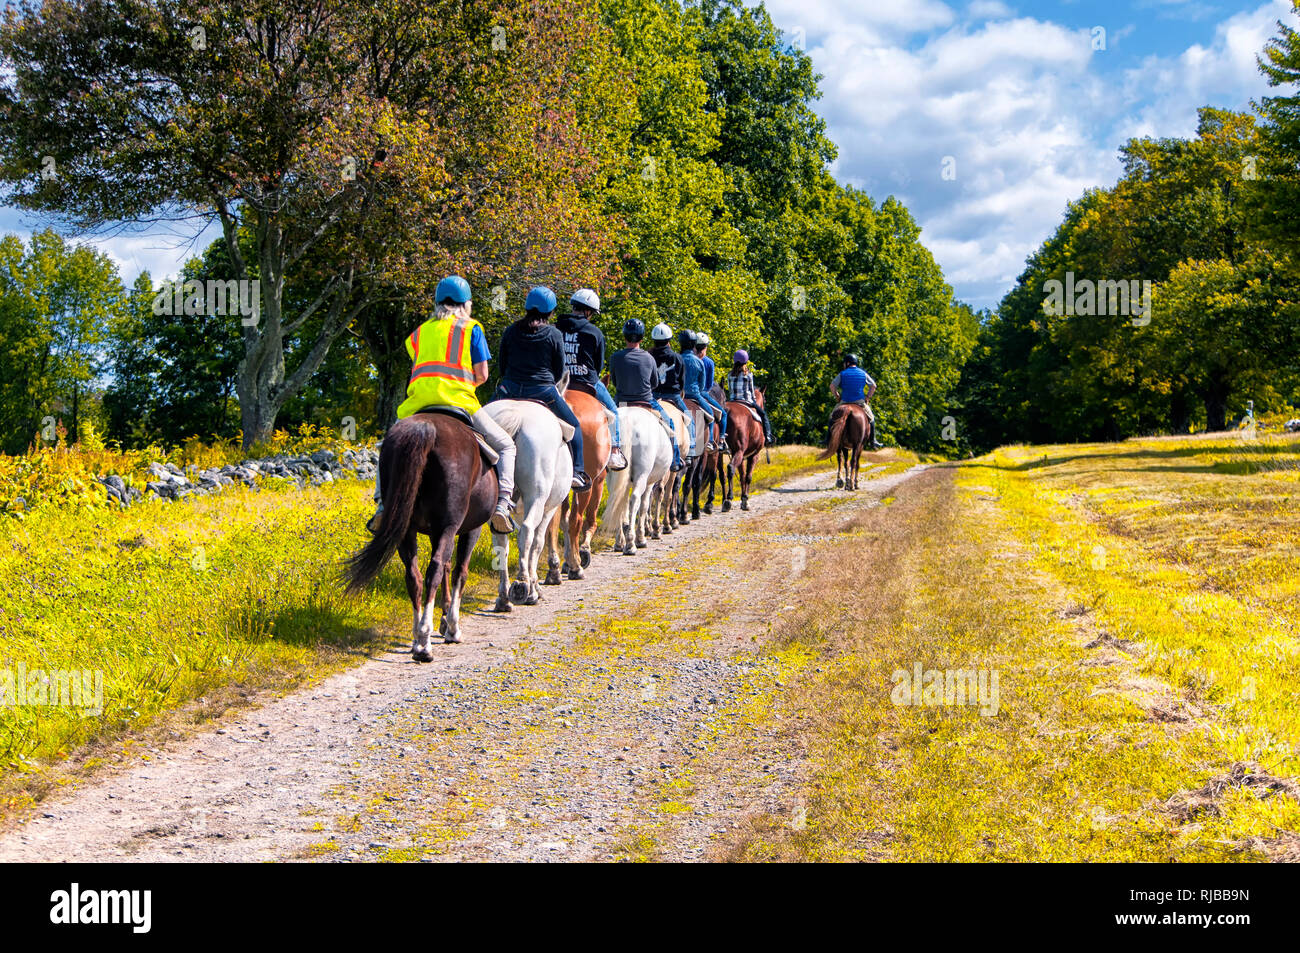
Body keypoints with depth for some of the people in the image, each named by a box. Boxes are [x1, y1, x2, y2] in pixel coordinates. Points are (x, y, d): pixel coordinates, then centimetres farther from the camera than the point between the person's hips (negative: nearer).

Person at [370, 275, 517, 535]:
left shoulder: (419, 333, 21)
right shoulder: (472, 329, 11)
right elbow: (482, 375, 5)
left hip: (418, 404, 3)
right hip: (459, 400, -3)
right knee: (505, 446, 11)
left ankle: (383, 502, 6)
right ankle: (502, 505, -9)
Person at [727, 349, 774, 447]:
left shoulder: (730, 375, 5)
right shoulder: (748, 374, -5)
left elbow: (729, 390, 8)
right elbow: (751, 390, -1)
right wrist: (754, 400, 13)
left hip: (733, 402, 4)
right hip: (746, 401, -4)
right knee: (763, 414, 10)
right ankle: (768, 437, 2)